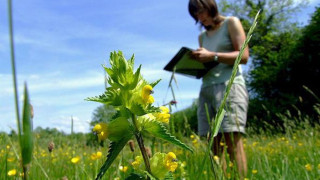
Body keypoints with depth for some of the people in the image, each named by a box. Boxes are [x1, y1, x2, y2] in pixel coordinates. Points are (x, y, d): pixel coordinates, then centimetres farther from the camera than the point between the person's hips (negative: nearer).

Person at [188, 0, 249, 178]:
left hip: (229, 85, -5)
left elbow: (244, 56, -2)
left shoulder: (231, 22, 9)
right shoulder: (202, 36, 25)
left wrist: (212, 56, -13)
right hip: (206, 89, 6)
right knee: (215, 145, -3)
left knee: (233, 142, -15)